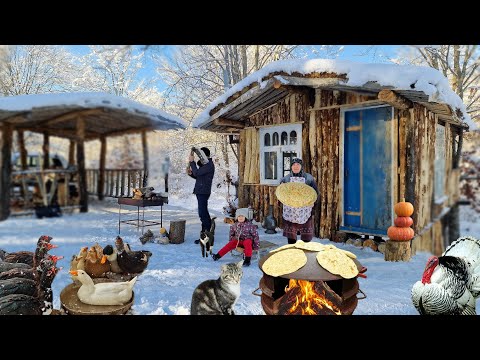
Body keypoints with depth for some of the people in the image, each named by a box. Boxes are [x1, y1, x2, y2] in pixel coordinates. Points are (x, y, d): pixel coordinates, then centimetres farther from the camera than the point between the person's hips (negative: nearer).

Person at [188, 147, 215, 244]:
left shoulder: (209, 165, -13)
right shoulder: (205, 164, 19)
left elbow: (197, 173, -20)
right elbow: (199, 177, 23)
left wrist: (192, 162, -10)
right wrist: (191, 173, 5)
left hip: (203, 192, -11)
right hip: (200, 191, 11)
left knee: (203, 214, -11)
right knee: (204, 213, 15)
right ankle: (208, 233, 23)